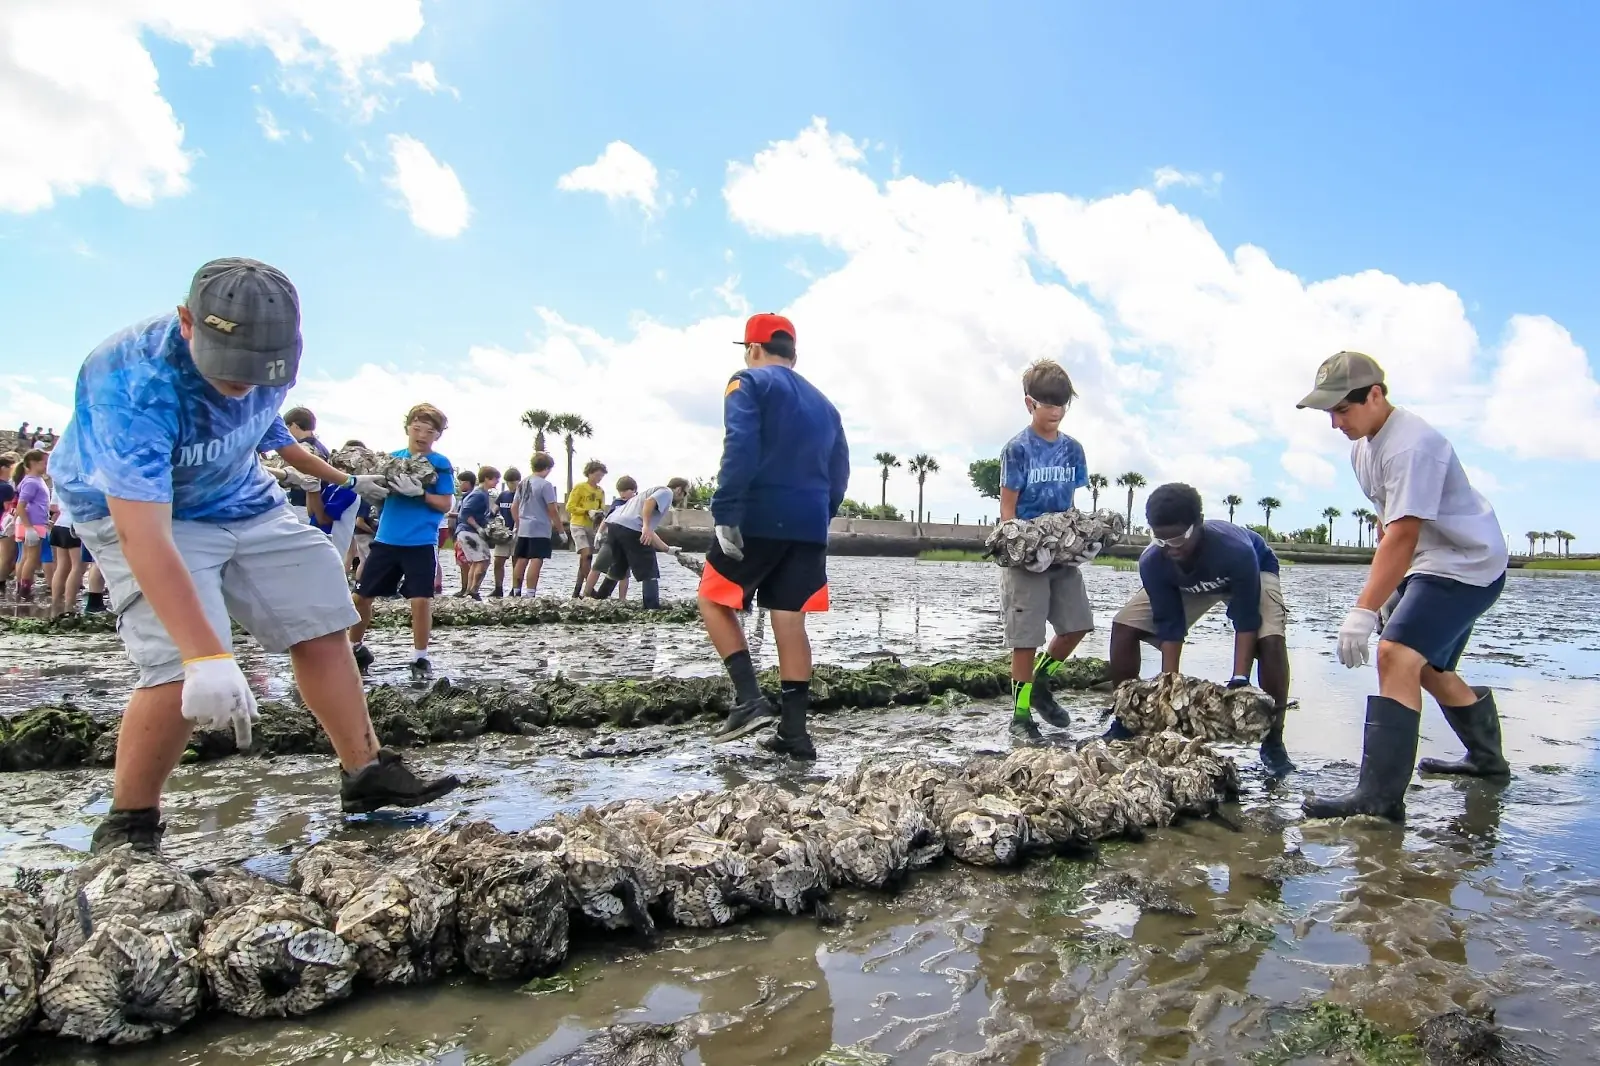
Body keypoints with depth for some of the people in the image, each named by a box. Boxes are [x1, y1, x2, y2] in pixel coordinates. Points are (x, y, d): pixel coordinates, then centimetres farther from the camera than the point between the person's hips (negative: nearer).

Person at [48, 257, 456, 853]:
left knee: (321, 628, 0)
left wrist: (341, 478, 25)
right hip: (133, 509, -6)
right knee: (185, 673, -22)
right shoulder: (132, 384, -35)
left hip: (241, 500, 6)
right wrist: (207, 657, -50)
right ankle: (127, 827, -2)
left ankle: (365, 774, 9)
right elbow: (143, 534, -42)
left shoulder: (271, 357, -15)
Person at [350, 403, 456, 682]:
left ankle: (420, 658, 9)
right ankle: (354, 648, 31)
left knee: (421, 600, -8)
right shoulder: (392, 458, 7)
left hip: (421, 543, -4)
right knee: (362, 595, 10)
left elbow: (445, 504, -8)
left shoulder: (441, 465, -4)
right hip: (386, 539, 4)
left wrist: (419, 493, -22)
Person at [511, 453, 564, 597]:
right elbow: (552, 510, -13)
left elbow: (514, 507, 16)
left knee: (521, 561, 11)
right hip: (540, 530, -8)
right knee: (536, 561, -8)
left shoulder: (523, 483, 12)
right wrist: (560, 530, -5)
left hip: (523, 529, 8)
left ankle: (516, 593, 17)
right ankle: (530, 594, -12)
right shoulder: (545, 485, -11)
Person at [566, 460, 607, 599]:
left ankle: (577, 591, 11)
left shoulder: (601, 491, 12)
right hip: (578, 525, -6)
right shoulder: (579, 487, -4)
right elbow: (570, 507, -7)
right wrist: (587, 512, -17)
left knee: (587, 559, 5)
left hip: (592, 527, 6)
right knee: (586, 555, -20)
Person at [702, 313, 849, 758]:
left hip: (759, 519, -6)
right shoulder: (823, 402, 20)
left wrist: (724, 514, -18)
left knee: (714, 601, 9)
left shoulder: (749, 383, 0)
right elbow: (839, 472, 18)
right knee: (790, 620, 7)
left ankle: (750, 699, -4)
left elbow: (740, 451, -15)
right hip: (809, 526, 6)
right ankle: (794, 731, 6)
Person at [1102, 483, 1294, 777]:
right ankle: (1124, 724, 2)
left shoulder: (1237, 550, -42)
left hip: (1254, 572, -3)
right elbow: (1170, 626, -24)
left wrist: (1239, 681, -40)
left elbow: (1246, 621, -34)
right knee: (1123, 626, -13)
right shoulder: (1152, 563, -33)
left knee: (1270, 639, -32)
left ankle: (1273, 742, -15)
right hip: (1185, 585, 3)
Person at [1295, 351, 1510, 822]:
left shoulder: (1412, 445, -25)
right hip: (1428, 567, 11)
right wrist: (1384, 590, 11)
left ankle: (1379, 795, -26)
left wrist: (1364, 609, -35)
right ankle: (1486, 758, 44)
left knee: (1397, 655, -24)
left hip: (1466, 566, -10)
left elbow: (1403, 535, -31)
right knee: (1429, 669, 20)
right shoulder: (1363, 445, 5)